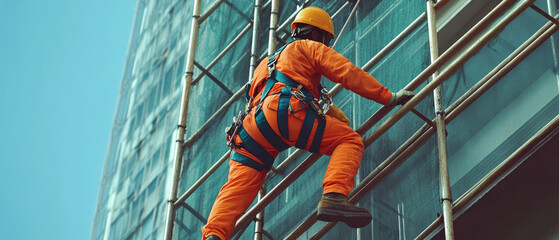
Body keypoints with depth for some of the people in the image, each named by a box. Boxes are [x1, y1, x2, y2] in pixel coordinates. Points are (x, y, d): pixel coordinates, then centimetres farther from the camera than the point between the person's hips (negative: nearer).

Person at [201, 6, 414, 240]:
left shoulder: (268, 61, 46)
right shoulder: (310, 47, 23)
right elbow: (349, 74, 11)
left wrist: (342, 120, 48)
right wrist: (389, 97, 16)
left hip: (251, 126, 7)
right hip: (283, 111, -7)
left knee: (238, 187, -4)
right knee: (350, 141, -1)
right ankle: (334, 197, -25)